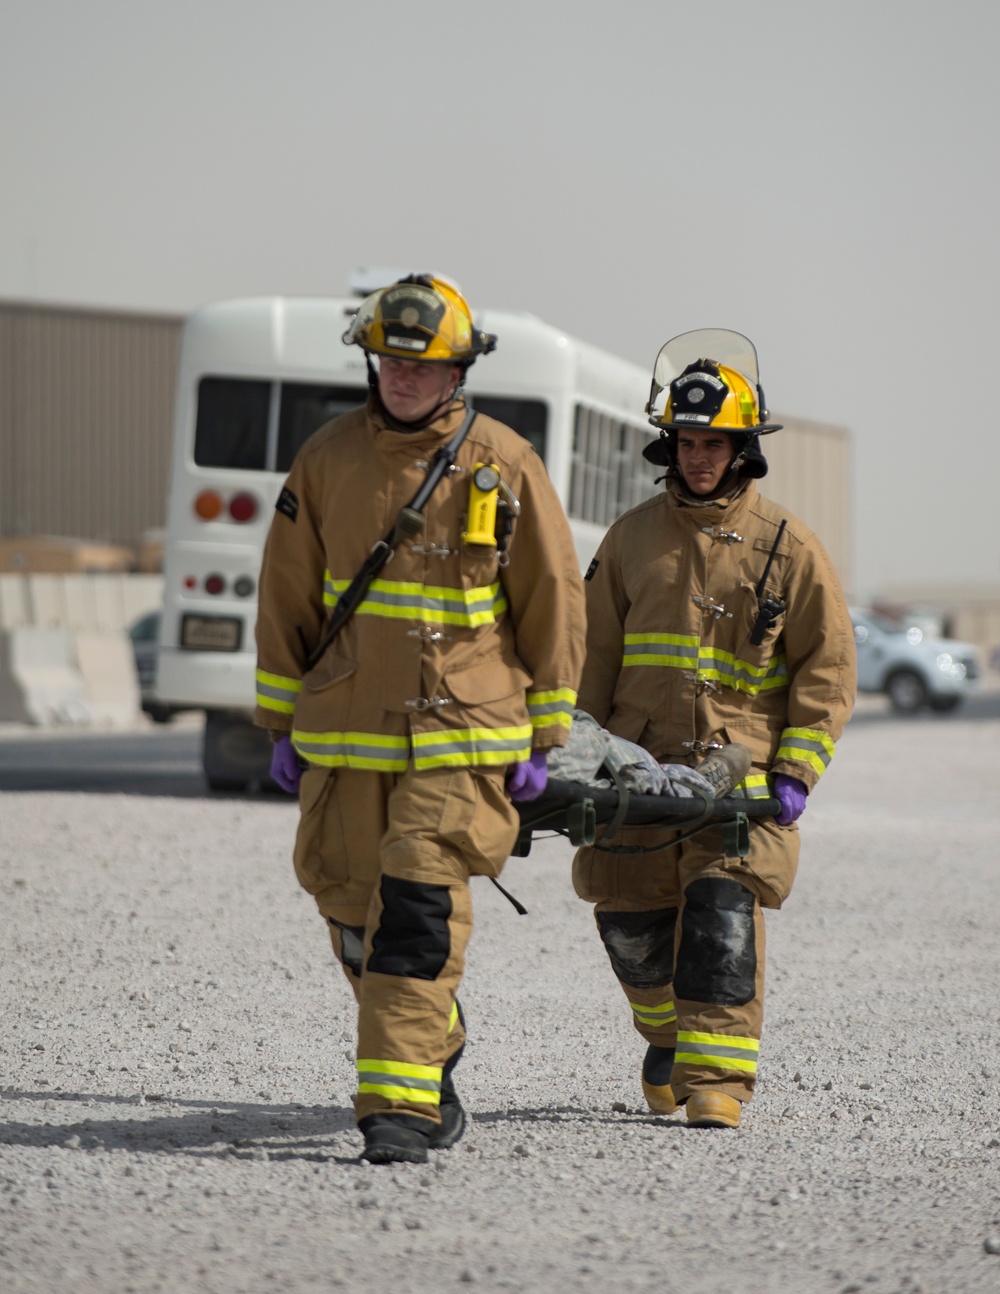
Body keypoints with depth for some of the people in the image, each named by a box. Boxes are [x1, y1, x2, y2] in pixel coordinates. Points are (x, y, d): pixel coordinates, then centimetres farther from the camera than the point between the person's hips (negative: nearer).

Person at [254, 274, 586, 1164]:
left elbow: (555, 604, 2)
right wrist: (282, 723, 11)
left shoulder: (505, 466, -3)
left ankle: (399, 1103, -15)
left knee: (420, 912, -15)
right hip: (344, 735, 4)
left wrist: (543, 740, 2)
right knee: (354, 909, 9)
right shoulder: (328, 458, 5)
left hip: (464, 735, -4)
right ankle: (436, 1059, 32)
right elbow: (287, 597, 12)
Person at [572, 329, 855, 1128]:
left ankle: (717, 1077, -13)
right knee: (629, 916, 5)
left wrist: (795, 775, -6)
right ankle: (667, 1031, 33)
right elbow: (594, 654, 17)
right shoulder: (633, 537, 11)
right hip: (640, 764, 3)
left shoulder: (786, 546, 2)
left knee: (723, 911, -15)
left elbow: (827, 670, 2)